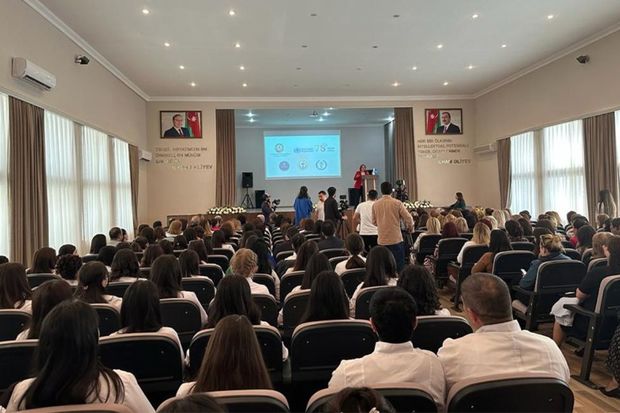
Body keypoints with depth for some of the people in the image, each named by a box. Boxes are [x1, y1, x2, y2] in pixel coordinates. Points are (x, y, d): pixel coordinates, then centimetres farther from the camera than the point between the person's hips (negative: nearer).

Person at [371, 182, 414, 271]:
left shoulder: (375, 204, 1)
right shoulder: (397, 203, -8)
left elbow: (374, 222, 9)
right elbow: (408, 218, -8)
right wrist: (410, 228, 12)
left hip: (381, 241, 3)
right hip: (396, 239, -3)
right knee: (399, 266, 5)